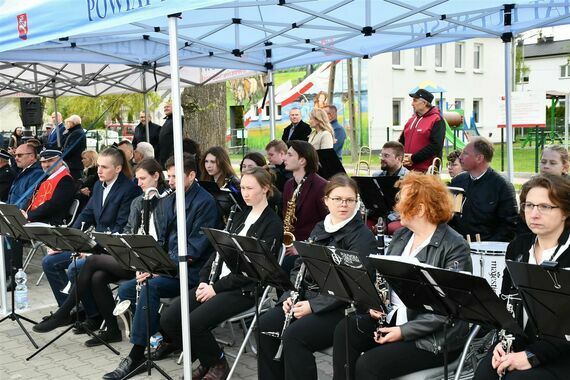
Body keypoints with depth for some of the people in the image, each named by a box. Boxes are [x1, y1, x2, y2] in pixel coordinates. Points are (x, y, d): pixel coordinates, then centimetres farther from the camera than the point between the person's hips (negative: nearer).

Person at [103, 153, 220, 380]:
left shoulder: (205, 203, -13)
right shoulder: (170, 201, 14)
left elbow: (194, 250, -19)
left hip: (191, 270, -9)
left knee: (150, 288, -30)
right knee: (125, 290, -4)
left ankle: (136, 356, -24)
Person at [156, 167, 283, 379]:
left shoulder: (273, 224, -7)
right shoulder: (240, 216, 17)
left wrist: (217, 287, -16)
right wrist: (205, 280, -2)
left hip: (244, 289, -7)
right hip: (217, 282, 8)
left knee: (195, 322, -27)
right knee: (168, 319, -10)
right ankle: (204, 359, 10)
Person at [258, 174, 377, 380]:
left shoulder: (363, 237, -9)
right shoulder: (319, 228, 14)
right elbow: (300, 266, 15)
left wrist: (313, 305, -21)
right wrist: (291, 295, -3)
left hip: (343, 307, -7)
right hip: (309, 298, 7)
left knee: (294, 334, -27)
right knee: (265, 323, -12)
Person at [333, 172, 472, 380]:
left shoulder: (455, 247, -14)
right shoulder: (401, 236, 10)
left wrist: (404, 331, -22)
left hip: (434, 337, -7)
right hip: (392, 317, 7)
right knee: (344, 330, -17)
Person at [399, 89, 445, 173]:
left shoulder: (437, 121, -7)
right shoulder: (412, 120, 17)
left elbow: (436, 145, -18)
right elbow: (402, 141, 22)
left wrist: (413, 158, -18)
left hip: (425, 171, -7)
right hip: (407, 169, 7)